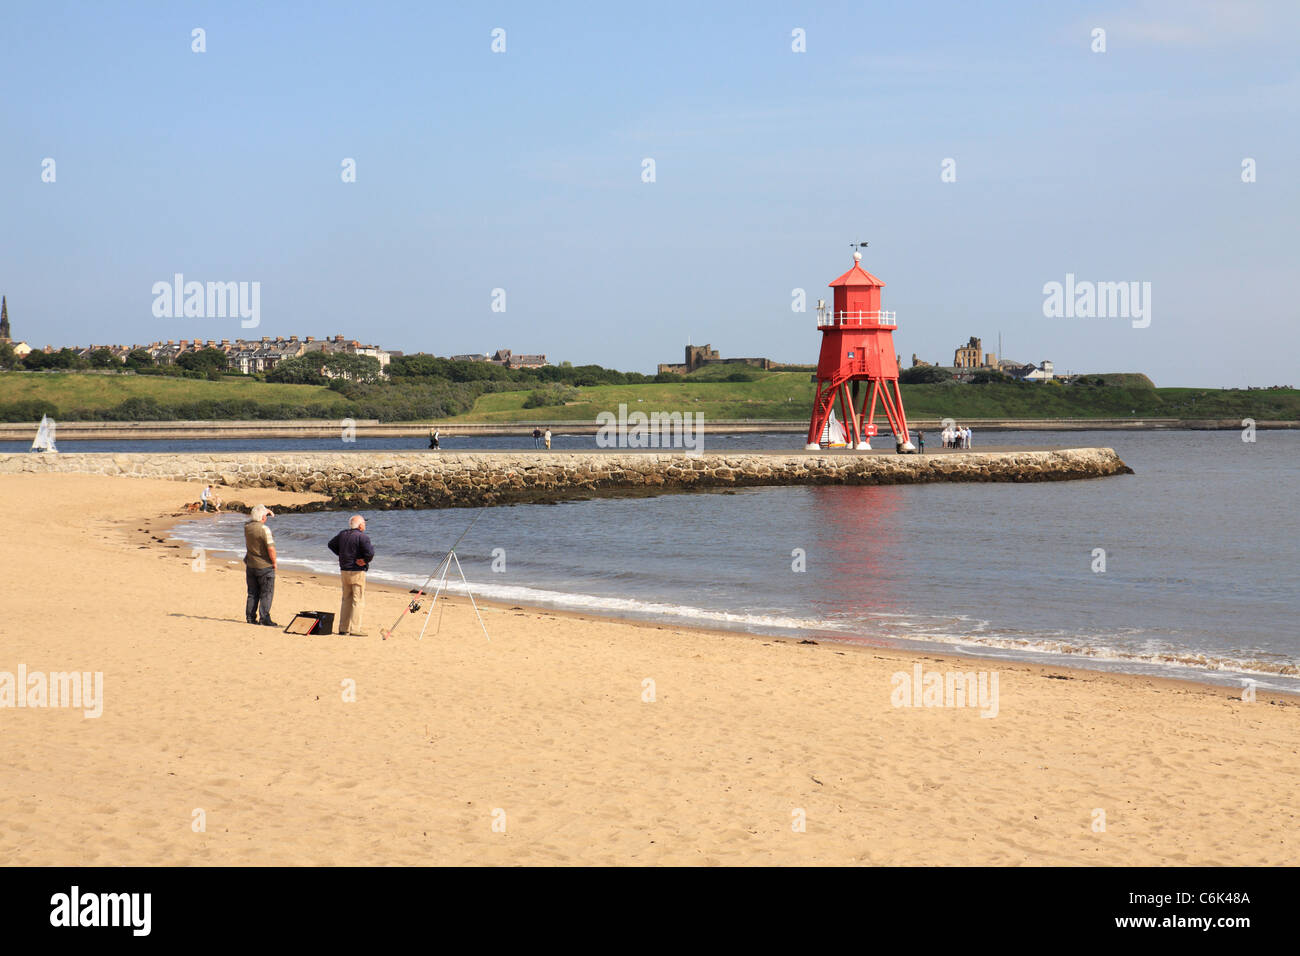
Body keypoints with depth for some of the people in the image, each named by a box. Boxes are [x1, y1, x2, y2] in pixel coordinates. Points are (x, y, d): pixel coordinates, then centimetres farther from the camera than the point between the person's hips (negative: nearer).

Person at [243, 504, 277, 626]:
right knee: (266, 593, 2)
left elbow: (250, 518, 24)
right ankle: (264, 618, -2)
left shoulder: (247, 527, -1)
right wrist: (274, 562, -8)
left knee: (252, 593, 15)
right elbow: (271, 548, -23)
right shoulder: (264, 529, -20)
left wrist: (265, 511, 21)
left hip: (250, 565, 6)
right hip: (265, 566, -6)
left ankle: (250, 617, 17)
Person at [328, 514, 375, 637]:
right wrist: (366, 560, -7)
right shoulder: (362, 537, -15)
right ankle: (355, 629, -6)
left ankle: (343, 628, 18)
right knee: (358, 600, -2)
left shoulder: (342, 535, 7)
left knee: (346, 600, 16)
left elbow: (331, 544, 20)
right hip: (357, 572, -7)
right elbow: (370, 553, -26)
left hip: (344, 571, 7)